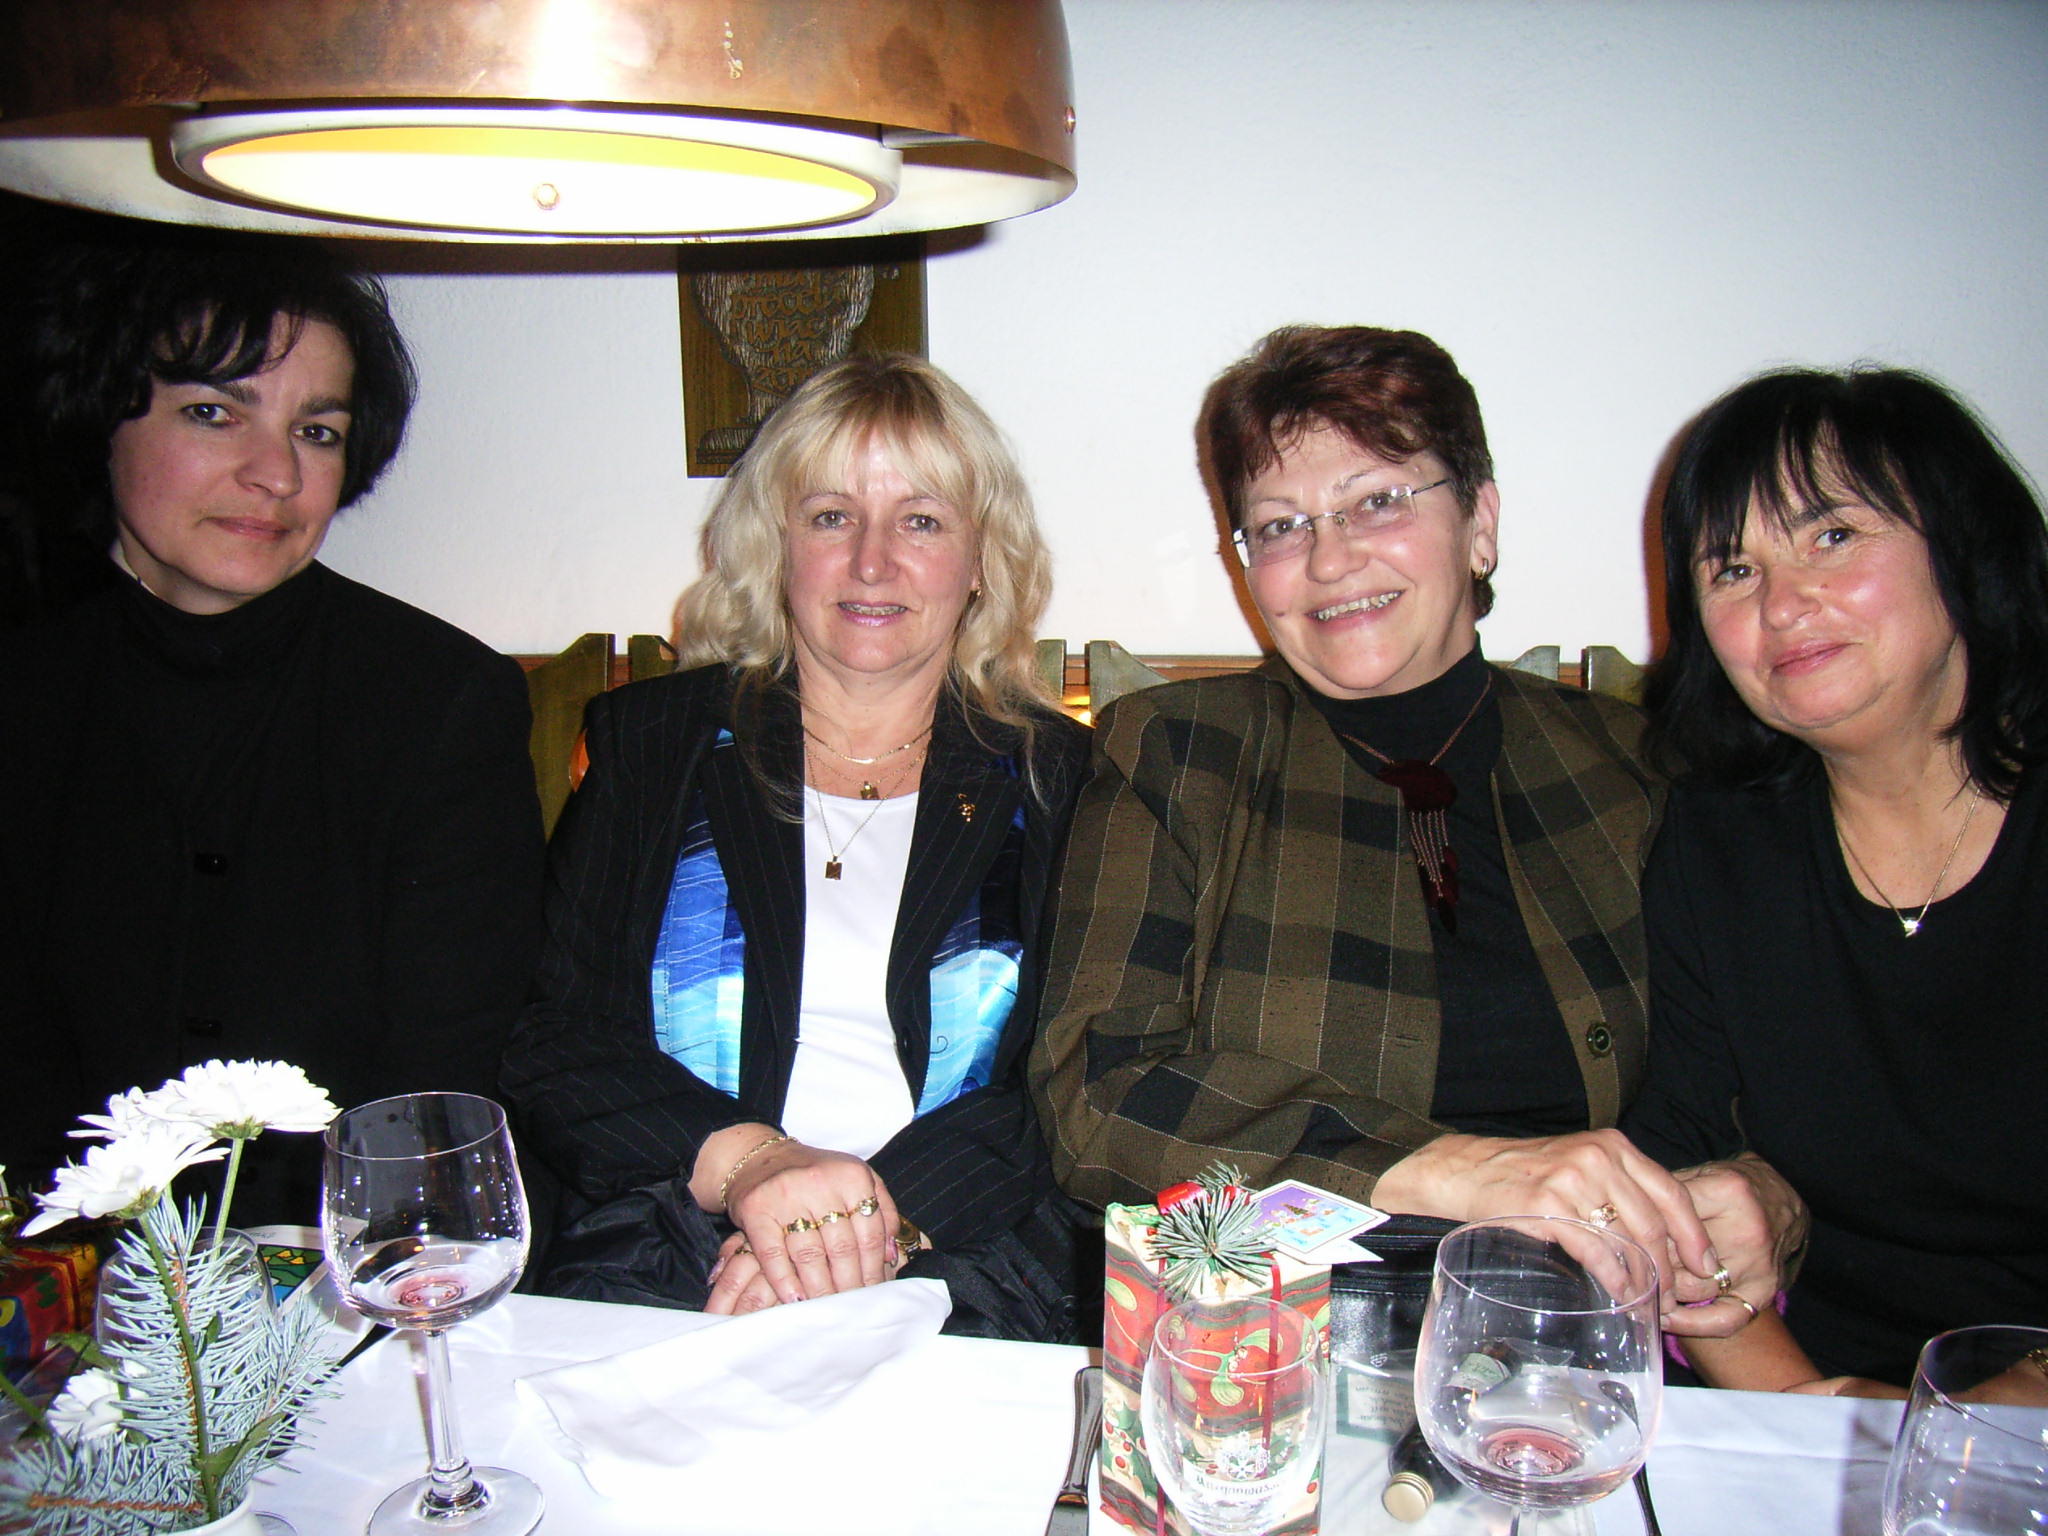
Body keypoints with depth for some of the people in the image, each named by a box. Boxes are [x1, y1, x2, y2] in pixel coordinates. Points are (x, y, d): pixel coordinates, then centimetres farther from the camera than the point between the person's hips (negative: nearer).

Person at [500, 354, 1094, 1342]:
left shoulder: (1053, 780, 11)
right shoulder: (649, 743, 13)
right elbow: (549, 1044, 5)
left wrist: (889, 1220, -15)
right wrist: (742, 1160, -14)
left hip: (958, 1272, 0)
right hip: (663, 1261, 1)